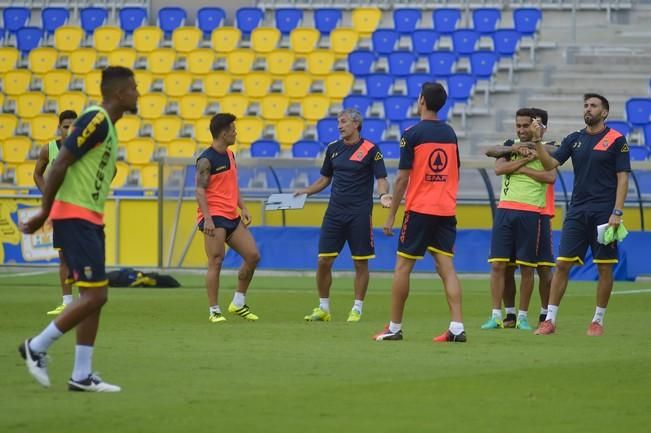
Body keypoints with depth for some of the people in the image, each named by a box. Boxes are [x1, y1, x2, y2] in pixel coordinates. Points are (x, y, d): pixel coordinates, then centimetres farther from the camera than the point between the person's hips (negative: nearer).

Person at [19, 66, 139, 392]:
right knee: (94, 295, -11)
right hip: (74, 217, -10)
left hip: (90, 219, 10)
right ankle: (37, 347, 1)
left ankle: (82, 375, 10)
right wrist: (44, 213, -16)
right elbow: (60, 164, -18)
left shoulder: (106, 125, 16)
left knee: (95, 297, 8)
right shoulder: (95, 120, -15)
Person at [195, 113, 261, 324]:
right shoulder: (206, 160, -10)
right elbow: (200, 190, -14)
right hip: (214, 217, -8)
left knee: (253, 256, 4)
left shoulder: (230, 155, 16)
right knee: (216, 262, -9)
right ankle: (214, 311, -4)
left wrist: (243, 208, 14)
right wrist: (207, 218, -22)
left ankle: (238, 303, 15)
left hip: (231, 216, 8)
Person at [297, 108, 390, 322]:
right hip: (334, 212, 4)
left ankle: (357, 309, 10)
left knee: (360, 263, 0)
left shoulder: (370, 150, -6)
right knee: (324, 261, 0)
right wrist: (306, 191, 6)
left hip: (360, 214, -4)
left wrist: (383, 195, -27)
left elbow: (382, 179, -7)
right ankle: (323, 308, 12)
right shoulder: (333, 148, 9)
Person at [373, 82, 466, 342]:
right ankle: (457, 328, -11)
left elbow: (402, 178, -10)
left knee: (403, 267, 4)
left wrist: (391, 216, -5)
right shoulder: (450, 133, 9)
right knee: (446, 266, 1)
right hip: (446, 210, 5)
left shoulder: (412, 134, -9)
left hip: (419, 210, -5)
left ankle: (394, 328, 8)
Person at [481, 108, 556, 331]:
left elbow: (551, 177, -10)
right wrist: (525, 159, -9)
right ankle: (496, 315, 0)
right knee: (498, 264, -3)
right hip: (505, 210, 2)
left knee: (527, 267, 0)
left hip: (531, 213, -2)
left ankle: (522, 316, 8)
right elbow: (499, 168, -4)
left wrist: (522, 169, -9)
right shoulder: (510, 146, 14)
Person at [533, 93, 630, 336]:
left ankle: (598, 320, 12)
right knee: (562, 264, -3)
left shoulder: (616, 140, -1)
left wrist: (617, 212, -12)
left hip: (604, 213, -3)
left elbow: (622, 178, -4)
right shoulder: (574, 140, 11)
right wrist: (537, 141, -11)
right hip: (577, 213, 3)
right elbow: (550, 164, 4)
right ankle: (550, 320, 0)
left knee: (605, 268, 1)